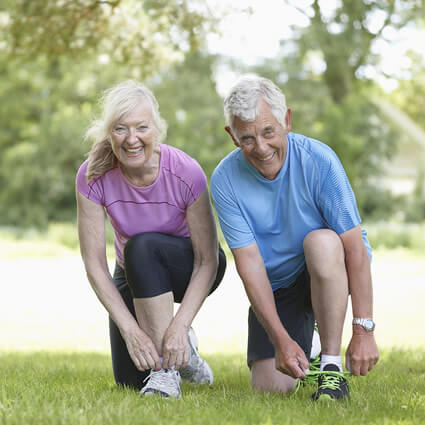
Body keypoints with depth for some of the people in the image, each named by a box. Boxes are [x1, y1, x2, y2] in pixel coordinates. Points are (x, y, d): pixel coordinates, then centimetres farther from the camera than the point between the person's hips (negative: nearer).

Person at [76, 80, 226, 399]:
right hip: (133, 275, 3)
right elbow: (94, 264, -21)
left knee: (142, 246, -35)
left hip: (186, 270, -3)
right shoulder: (93, 177, -23)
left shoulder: (186, 173, -28)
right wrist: (130, 330, -30)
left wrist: (179, 326, -36)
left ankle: (168, 370, -26)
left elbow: (207, 260, -24)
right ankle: (180, 351, 24)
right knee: (130, 380, -9)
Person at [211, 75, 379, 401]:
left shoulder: (318, 160, -22)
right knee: (271, 386, -12)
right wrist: (281, 339, -28)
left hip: (330, 275, -2)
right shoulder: (225, 181, -16)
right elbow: (249, 263, -18)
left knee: (320, 241, -36)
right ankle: (304, 339, 25)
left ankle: (332, 367, -24)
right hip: (276, 287, 3)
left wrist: (363, 331, -29)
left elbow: (355, 247, -24)